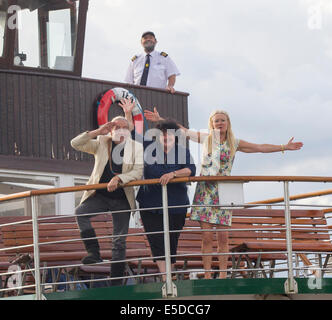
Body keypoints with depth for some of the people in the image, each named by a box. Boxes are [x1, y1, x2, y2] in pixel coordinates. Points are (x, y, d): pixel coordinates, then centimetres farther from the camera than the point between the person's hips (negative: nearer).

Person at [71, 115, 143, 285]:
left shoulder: (136, 147, 0)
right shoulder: (101, 143, 3)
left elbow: (138, 172, -10)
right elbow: (75, 144, -5)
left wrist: (119, 178, -25)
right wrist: (97, 132, -14)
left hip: (122, 199, -1)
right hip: (100, 195, 1)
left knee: (119, 242, 1)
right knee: (80, 212, -29)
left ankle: (116, 283, 6)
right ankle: (94, 251, -25)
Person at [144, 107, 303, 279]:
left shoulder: (235, 143, 10)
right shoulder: (206, 138, 8)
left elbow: (261, 148, 9)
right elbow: (181, 130, 9)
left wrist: (284, 147, 5)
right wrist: (160, 119, 7)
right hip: (205, 190, -1)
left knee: (223, 236, -3)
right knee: (207, 235, -6)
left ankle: (223, 275, 4)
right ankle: (207, 275, -3)